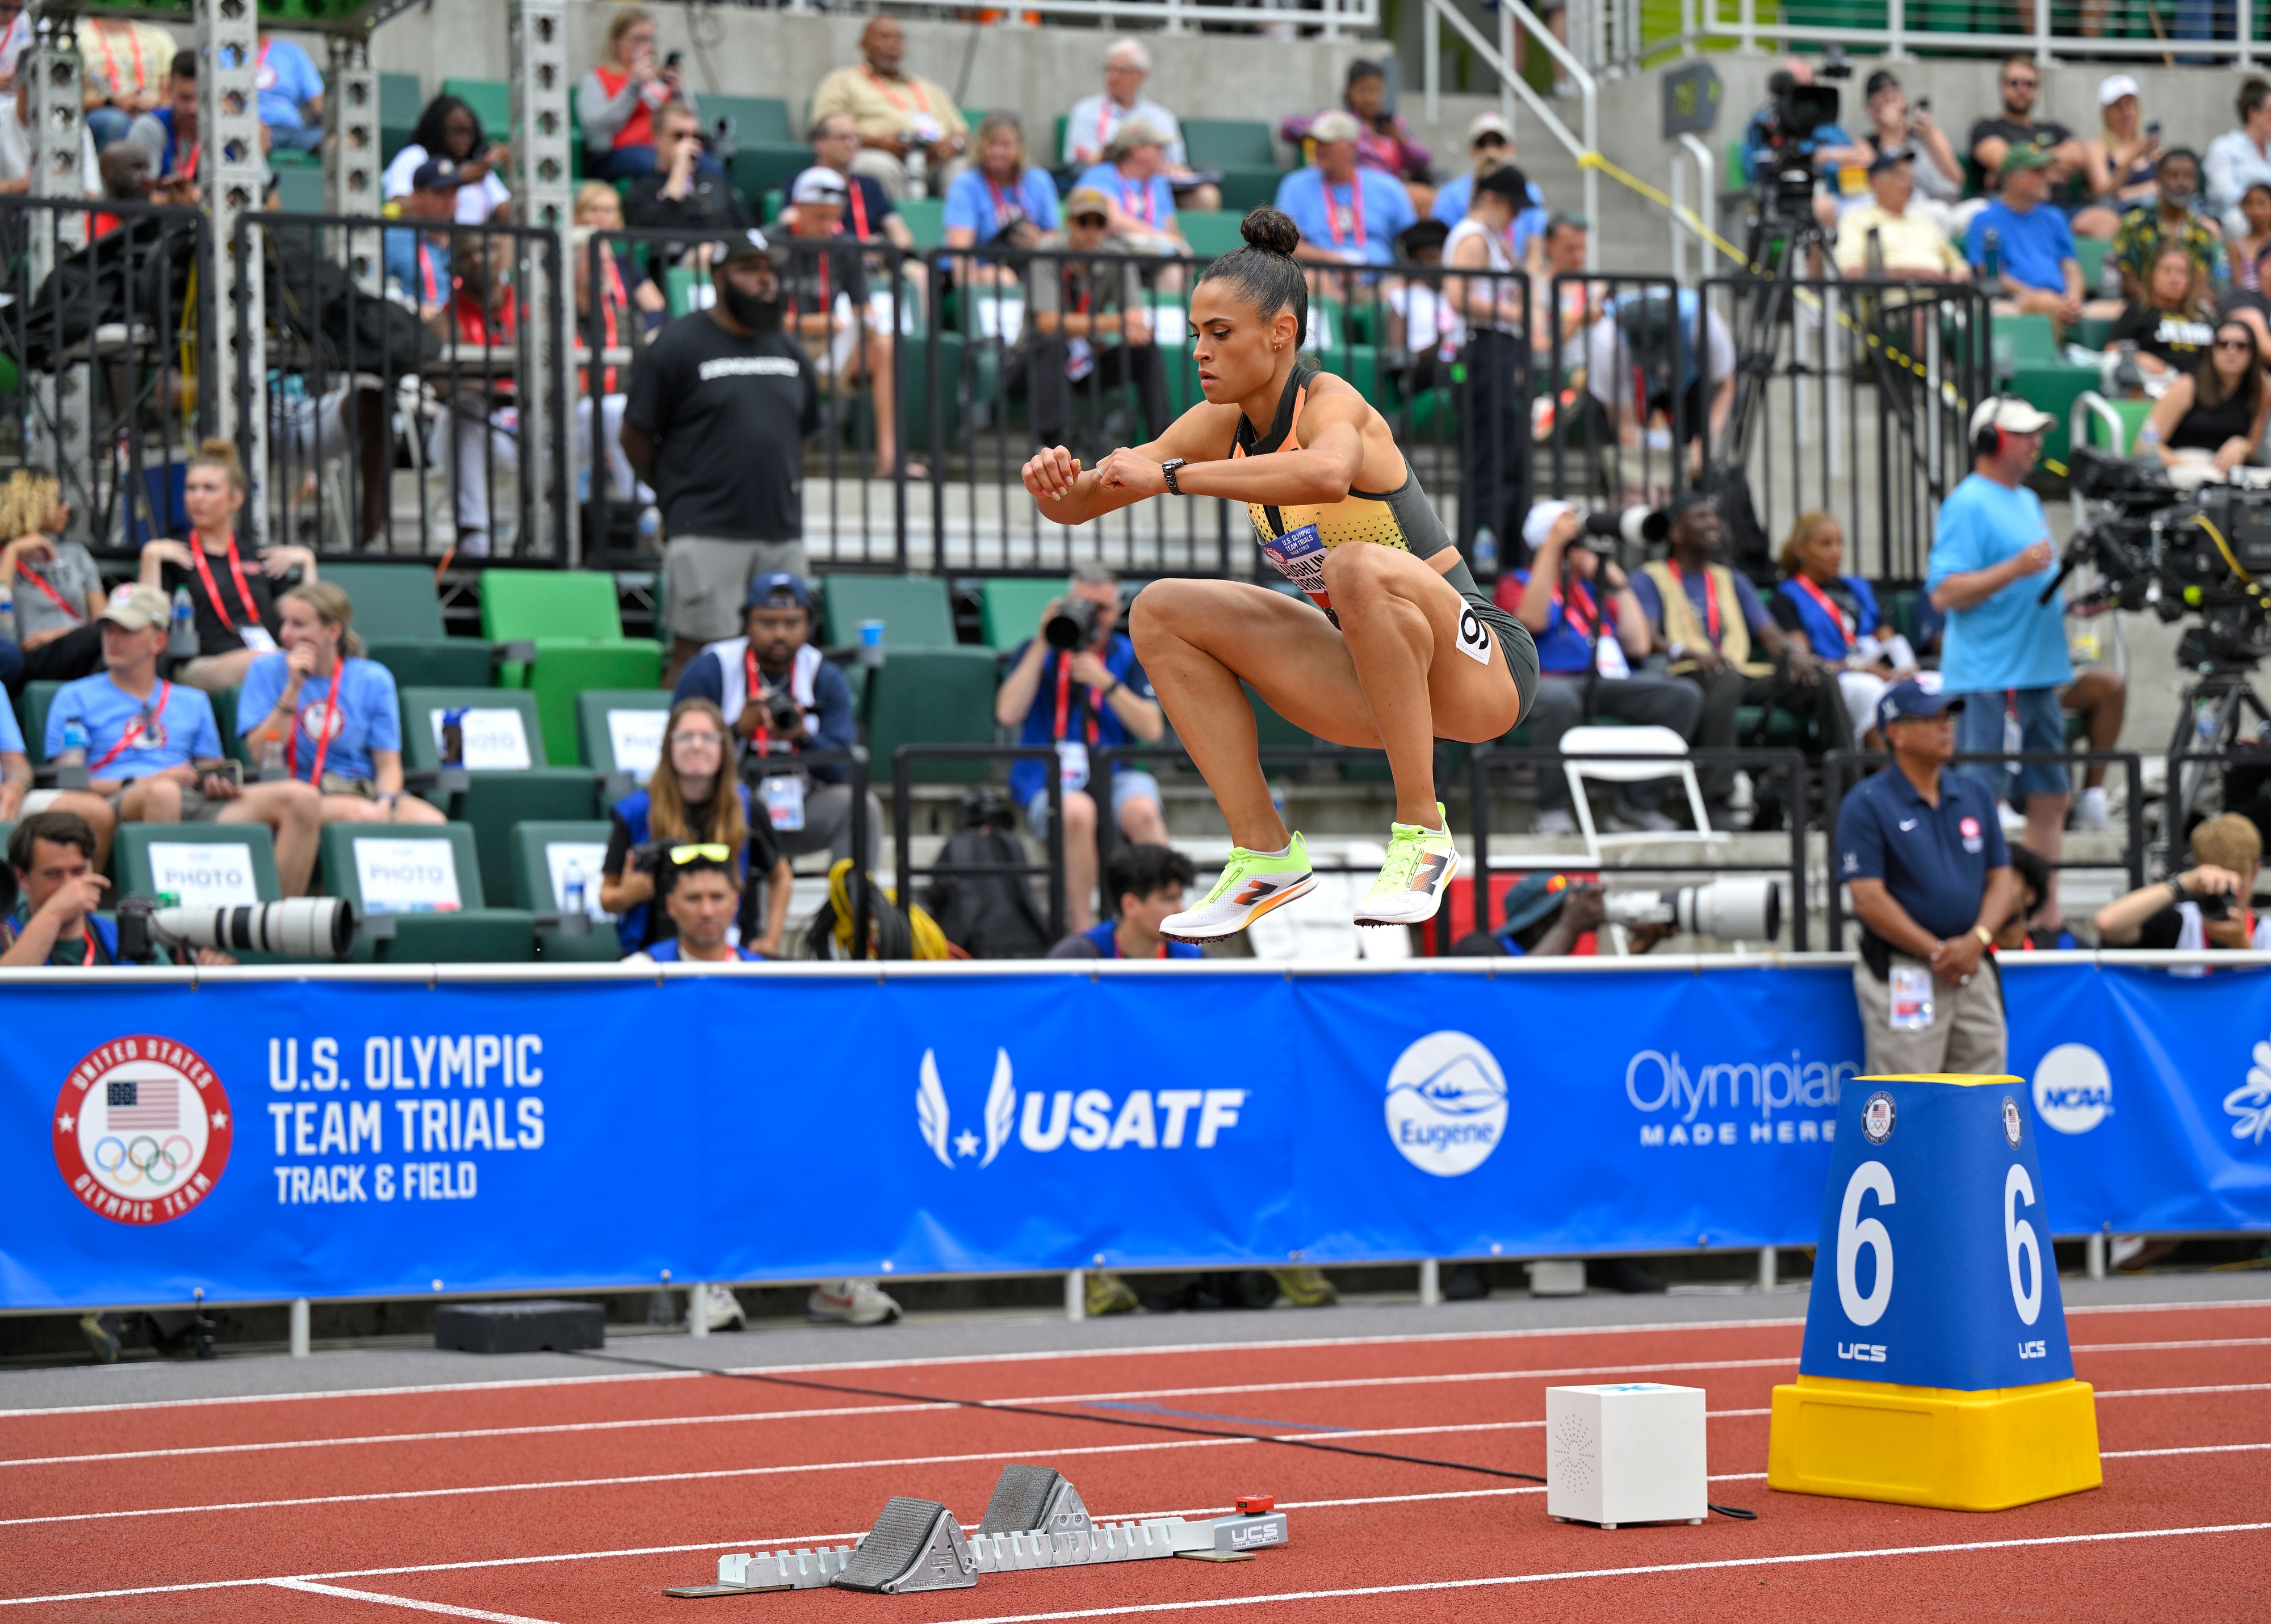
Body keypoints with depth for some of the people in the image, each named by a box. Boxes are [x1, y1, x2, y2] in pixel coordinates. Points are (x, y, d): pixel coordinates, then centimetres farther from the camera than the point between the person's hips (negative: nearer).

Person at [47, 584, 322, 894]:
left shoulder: (192, 703, 31)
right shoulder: (76, 698, 19)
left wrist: (217, 783, -1)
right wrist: (146, 783, -10)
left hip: (198, 806, 4)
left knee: (301, 799, -19)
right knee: (163, 793, -43)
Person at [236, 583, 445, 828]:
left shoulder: (373, 679, 9)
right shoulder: (266, 670, 6)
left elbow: (388, 764, 5)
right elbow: (261, 755, -4)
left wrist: (384, 806, -17)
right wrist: (293, 688, -11)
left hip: (364, 792, 3)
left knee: (432, 822, -27)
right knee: (357, 813, -36)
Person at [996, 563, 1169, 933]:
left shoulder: (1129, 656, 12)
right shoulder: (1036, 652, 9)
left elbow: (1152, 729, 0)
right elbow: (1008, 713, -8)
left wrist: (1106, 683, -13)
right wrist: (1043, 645, -8)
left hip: (1113, 774, 1)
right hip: (1048, 779, -1)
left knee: (1142, 810, -34)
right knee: (1077, 812, -37)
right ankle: (1083, 933, -31)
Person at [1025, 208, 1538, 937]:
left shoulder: (1330, 403, -20)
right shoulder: (1222, 424, 2)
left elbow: (1327, 473, -46)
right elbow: (1081, 507, 3)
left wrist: (1169, 476, -41)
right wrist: (1058, 484, -21)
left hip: (1483, 666, -8)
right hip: (1374, 682, 8)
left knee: (1359, 567, -37)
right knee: (1163, 613, -2)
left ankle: (1422, 834, -25)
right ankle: (1265, 856, -1)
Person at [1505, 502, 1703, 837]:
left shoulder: (1594, 586, 26)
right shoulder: (1518, 583, 12)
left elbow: (1638, 646, 18)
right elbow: (1532, 620, -14)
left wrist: (1618, 583, 14)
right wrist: (1553, 544, -15)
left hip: (1609, 684, 5)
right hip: (1550, 680, -5)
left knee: (1684, 695, -17)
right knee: (1555, 699, -42)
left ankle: (1639, 804, -14)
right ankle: (1552, 811, -26)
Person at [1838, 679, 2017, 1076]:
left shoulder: (1976, 795, 14)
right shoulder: (1867, 804, -4)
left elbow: (2002, 879, 12)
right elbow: (1868, 899, -10)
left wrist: (1977, 940, -7)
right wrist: (1937, 953, -13)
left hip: (1974, 967, 6)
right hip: (1903, 977, -6)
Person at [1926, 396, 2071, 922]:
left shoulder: (2027, 502, 19)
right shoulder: (1968, 505, -10)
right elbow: (1944, 592, -19)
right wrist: (2016, 569, -26)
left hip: (2039, 675, 10)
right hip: (1991, 679, -10)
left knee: (2050, 799, 12)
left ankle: (2047, 914, 18)